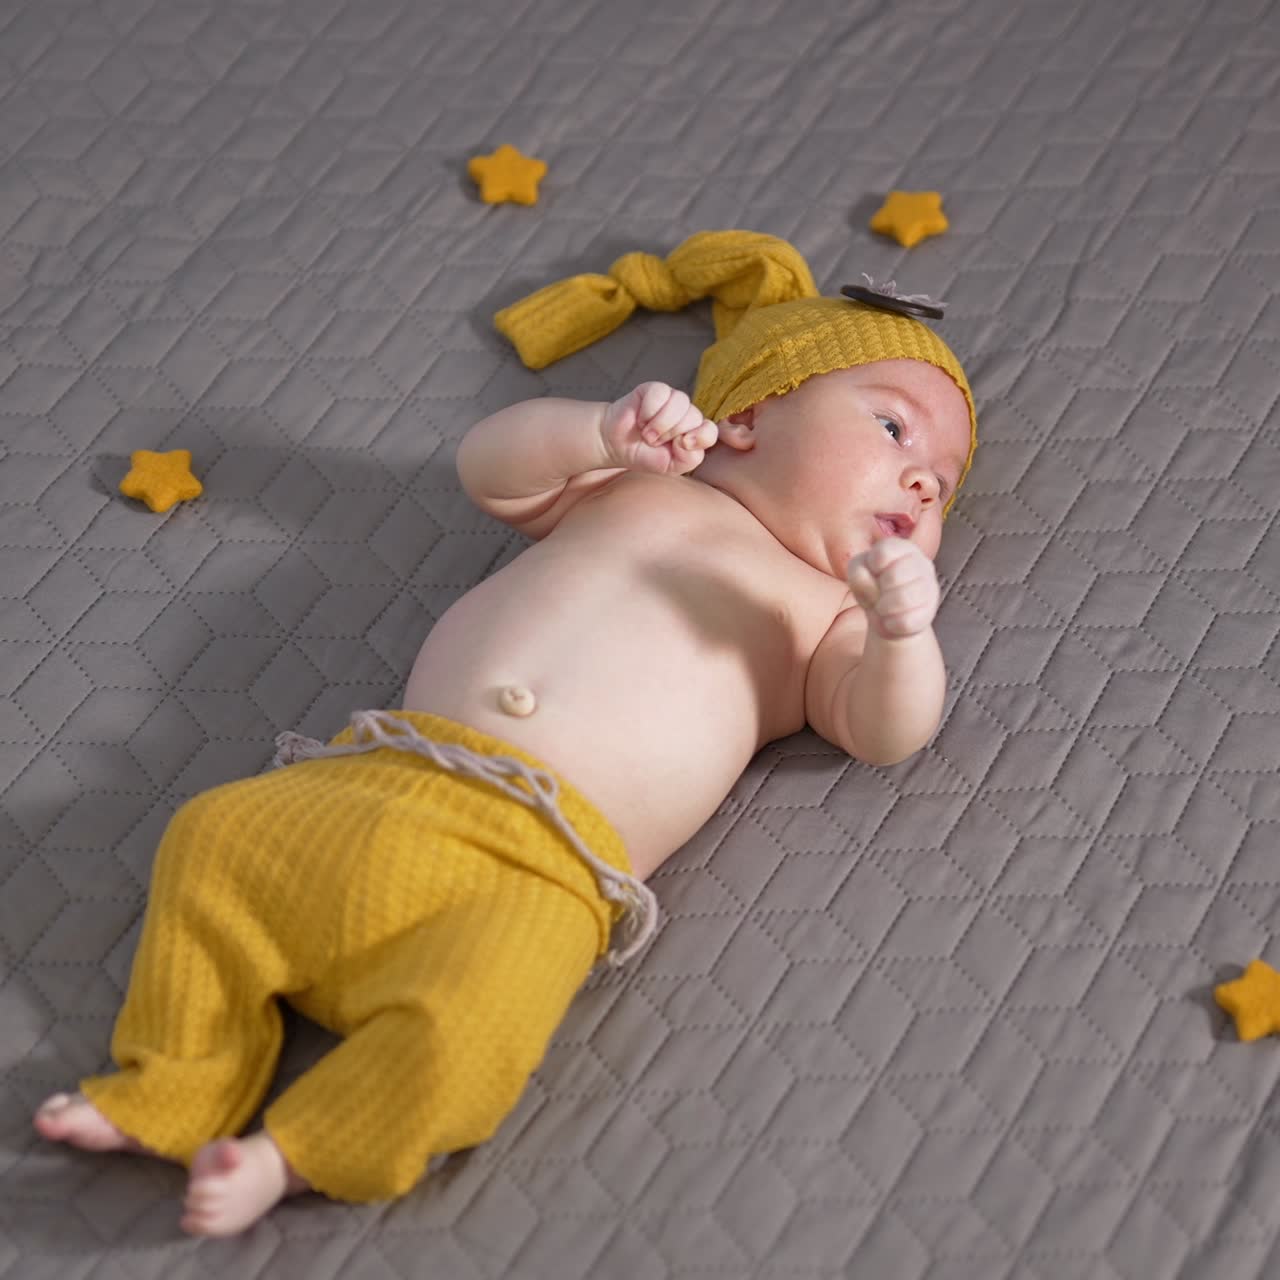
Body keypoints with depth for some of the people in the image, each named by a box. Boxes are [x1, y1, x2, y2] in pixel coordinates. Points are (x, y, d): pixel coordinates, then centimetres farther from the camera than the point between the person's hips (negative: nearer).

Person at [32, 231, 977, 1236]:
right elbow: (490, 468, 17)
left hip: (537, 873, -3)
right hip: (378, 790, 4)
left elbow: (884, 730, 4)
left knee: (461, 1024, -29)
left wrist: (901, 632, -16)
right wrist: (605, 435, 1)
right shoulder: (631, 490, 25)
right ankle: (177, 1091, 4)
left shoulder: (819, 610, 18)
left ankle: (297, 1157, -6)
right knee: (217, 838, -9)